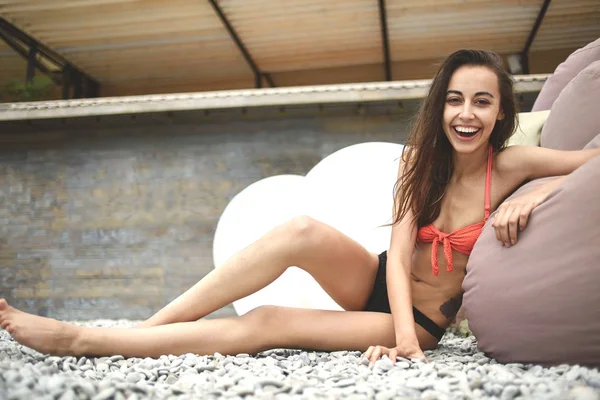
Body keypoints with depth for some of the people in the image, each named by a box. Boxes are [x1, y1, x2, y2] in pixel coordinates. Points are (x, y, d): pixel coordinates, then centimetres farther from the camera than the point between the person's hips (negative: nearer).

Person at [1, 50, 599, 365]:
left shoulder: (511, 165, -10)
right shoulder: (420, 158, -4)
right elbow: (397, 253, -13)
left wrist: (535, 196, -28)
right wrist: (403, 332, -28)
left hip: (425, 319, -2)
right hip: (378, 284, 3)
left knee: (261, 325, -24)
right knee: (302, 232, -31)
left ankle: (89, 339, -18)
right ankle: (143, 327, -24)